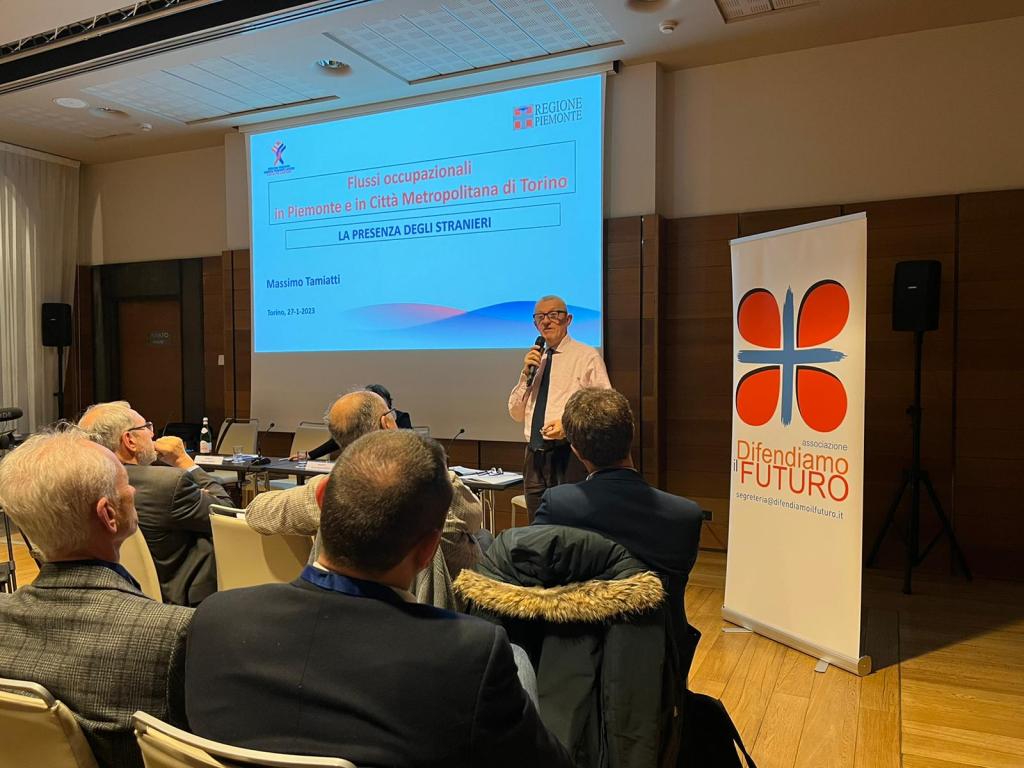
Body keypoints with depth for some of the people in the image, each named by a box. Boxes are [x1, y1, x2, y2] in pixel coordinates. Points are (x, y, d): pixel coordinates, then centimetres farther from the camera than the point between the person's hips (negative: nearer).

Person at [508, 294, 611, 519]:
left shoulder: (586, 357, -1)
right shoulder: (536, 360, 17)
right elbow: (516, 413, 15)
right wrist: (526, 374, 1)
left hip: (568, 456, -6)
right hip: (535, 457, 6)